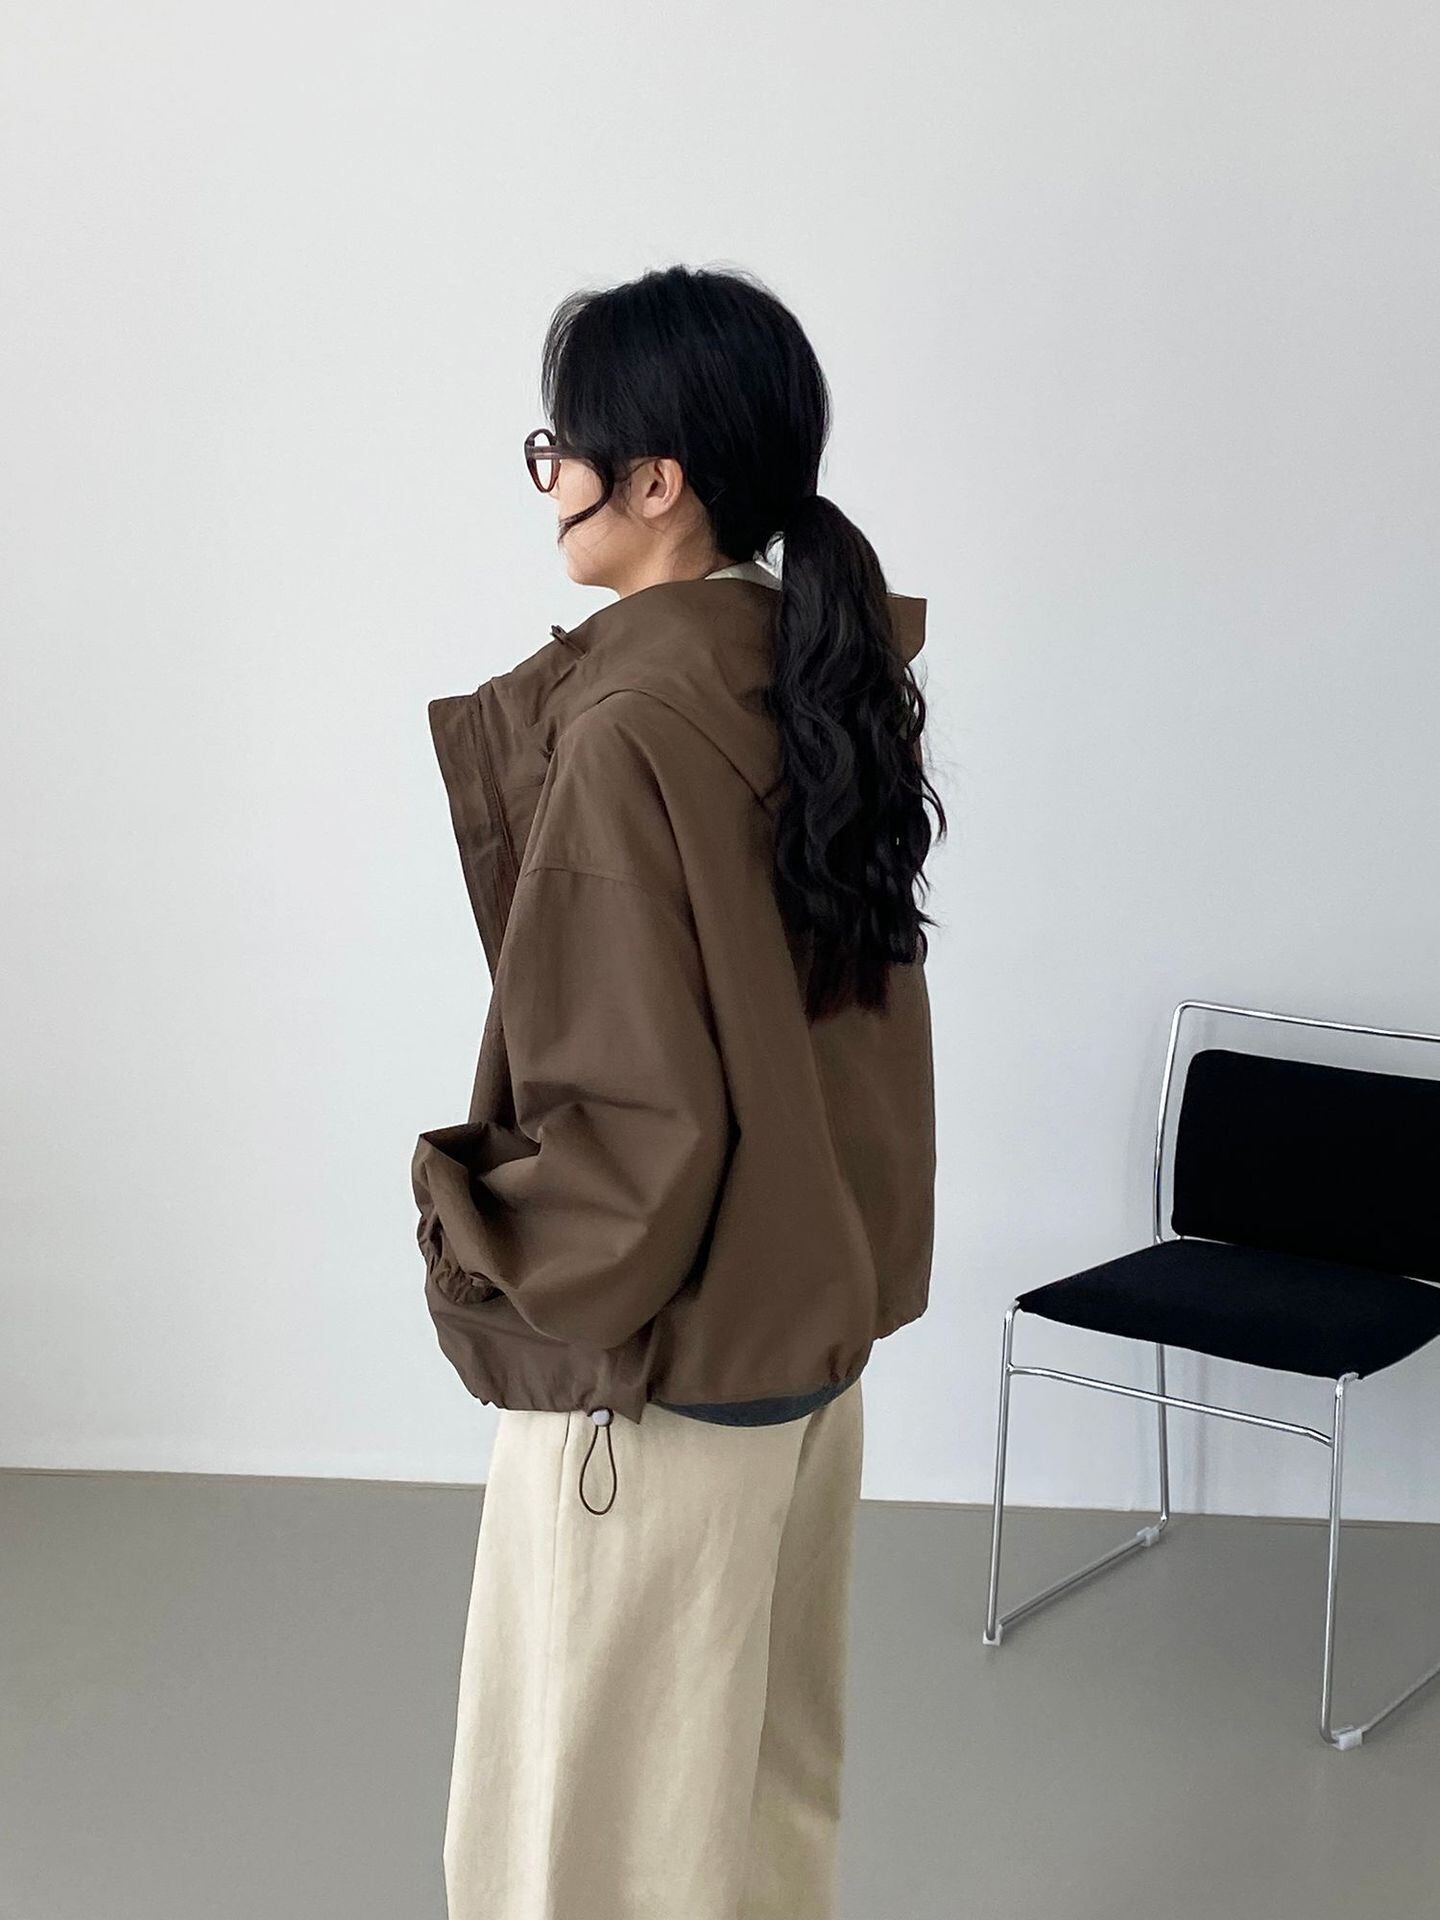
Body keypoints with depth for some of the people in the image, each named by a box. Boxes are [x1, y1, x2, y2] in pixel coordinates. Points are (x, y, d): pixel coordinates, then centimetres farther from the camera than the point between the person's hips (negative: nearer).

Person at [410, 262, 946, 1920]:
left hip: (661, 1362, -8)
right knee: (768, 1777, 24)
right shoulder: (826, 675, 0)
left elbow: (641, 1115, -24)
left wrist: (494, 1259, -8)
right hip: (817, 1319, 8)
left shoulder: (629, 734, -25)